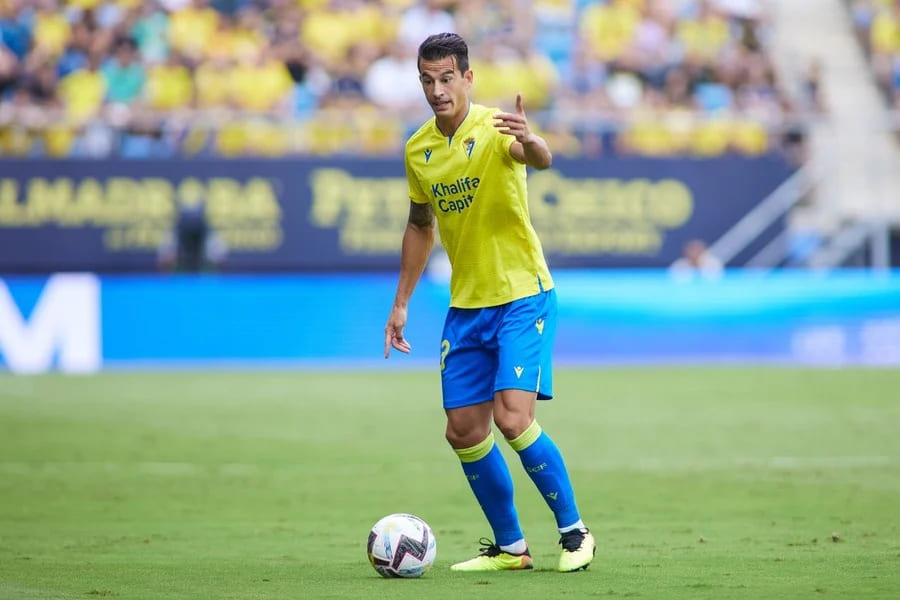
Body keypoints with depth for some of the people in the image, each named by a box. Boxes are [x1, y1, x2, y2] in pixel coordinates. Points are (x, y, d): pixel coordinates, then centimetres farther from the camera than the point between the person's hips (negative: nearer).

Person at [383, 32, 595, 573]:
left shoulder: (494, 128, -14)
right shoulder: (418, 150, 5)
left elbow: (542, 159, -37)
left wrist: (530, 140, -61)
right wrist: (401, 303, 19)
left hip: (522, 296, -7)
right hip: (466, 305, 7)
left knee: (512, 418, -18)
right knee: (463, 432, 5)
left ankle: (574, 532, -2)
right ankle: (510, 548, 19)